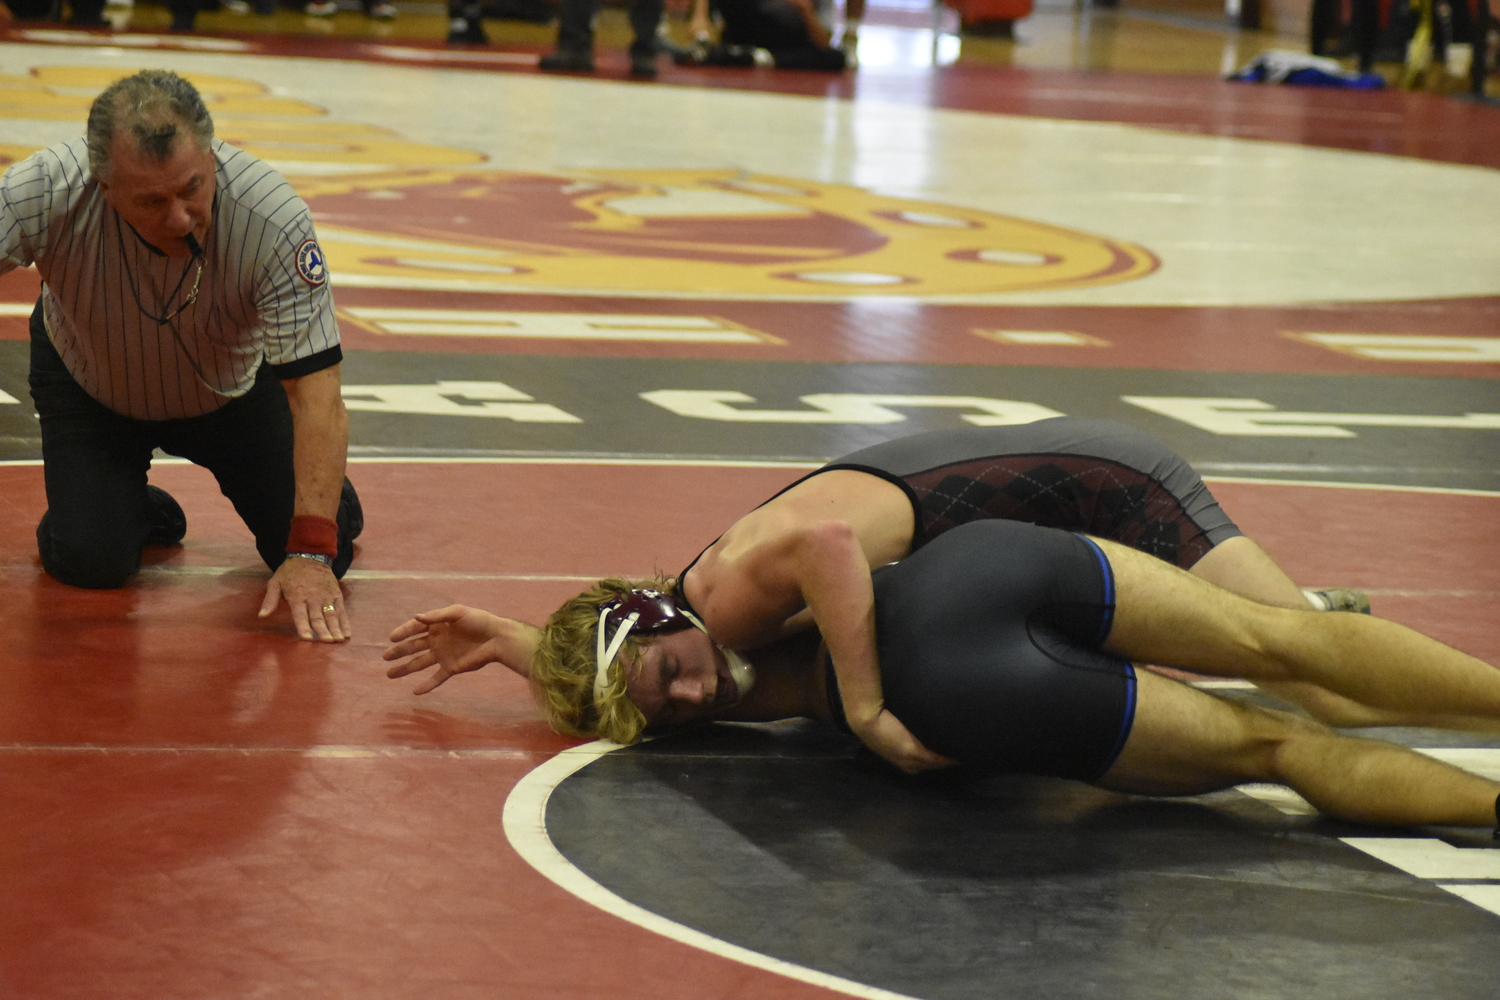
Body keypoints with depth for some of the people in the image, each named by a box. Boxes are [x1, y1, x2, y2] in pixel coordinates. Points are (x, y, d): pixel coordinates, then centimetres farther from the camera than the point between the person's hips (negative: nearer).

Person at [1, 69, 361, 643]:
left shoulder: (274, 219, -36)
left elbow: (317, 399, -33)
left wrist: (311, 554, -39)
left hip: (232, 390, 0)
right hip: (87, 385, 0)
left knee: (326, 551, -9)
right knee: (89, 563, -19)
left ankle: (328, 502, 28)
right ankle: (138, 512, 18)